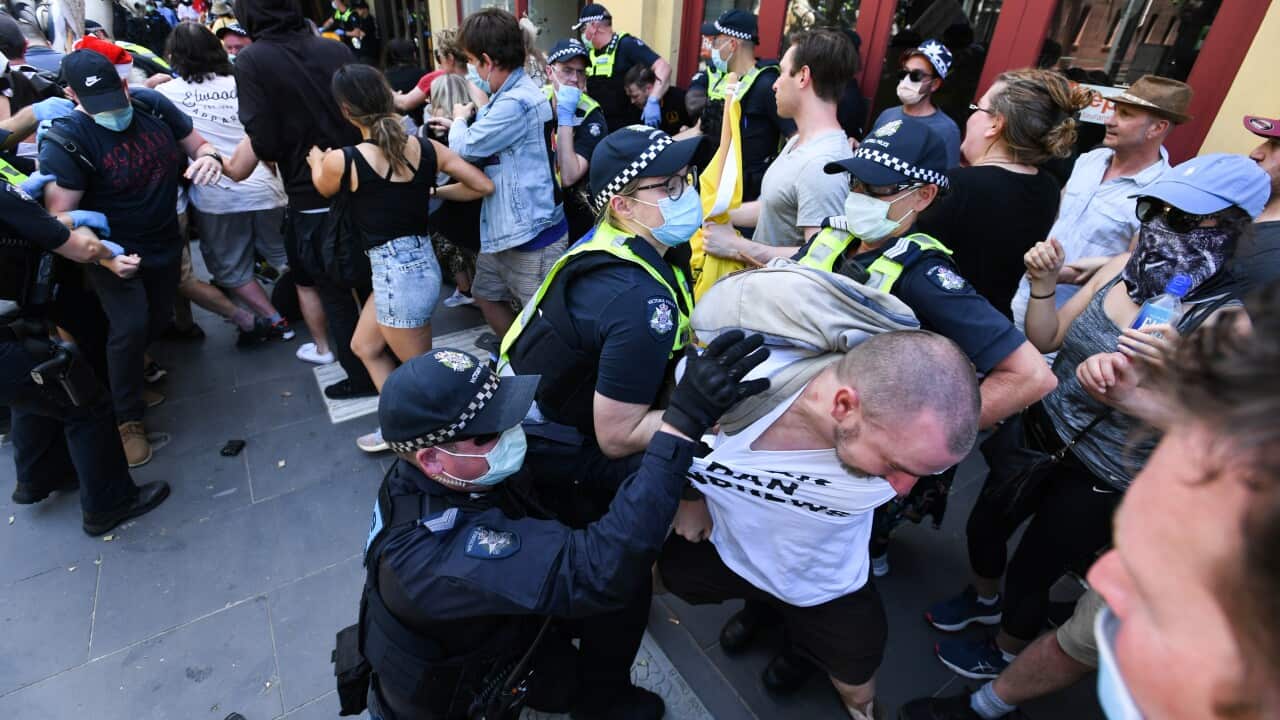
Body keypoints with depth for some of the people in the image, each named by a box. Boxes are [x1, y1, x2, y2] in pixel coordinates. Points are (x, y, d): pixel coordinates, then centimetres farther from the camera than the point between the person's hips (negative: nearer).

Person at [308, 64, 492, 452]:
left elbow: (324, 189, 11)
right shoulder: (427, 148, -2)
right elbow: (484, 186, 1)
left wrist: (317, 159, 34)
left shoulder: (342, 160, -13)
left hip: (395, 273, -7)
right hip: (420, 263, 7)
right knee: (364, 346, 26)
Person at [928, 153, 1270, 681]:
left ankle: (1005, 654, 46)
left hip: (1102, 478, -5)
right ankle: (982, 599, 54)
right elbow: (1046, 341, -1)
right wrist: (1043, 284, -17)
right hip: (1040, 429, 5)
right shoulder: (1124, 268, -7)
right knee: (983, 525, 21)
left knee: (1028, 573, 13)